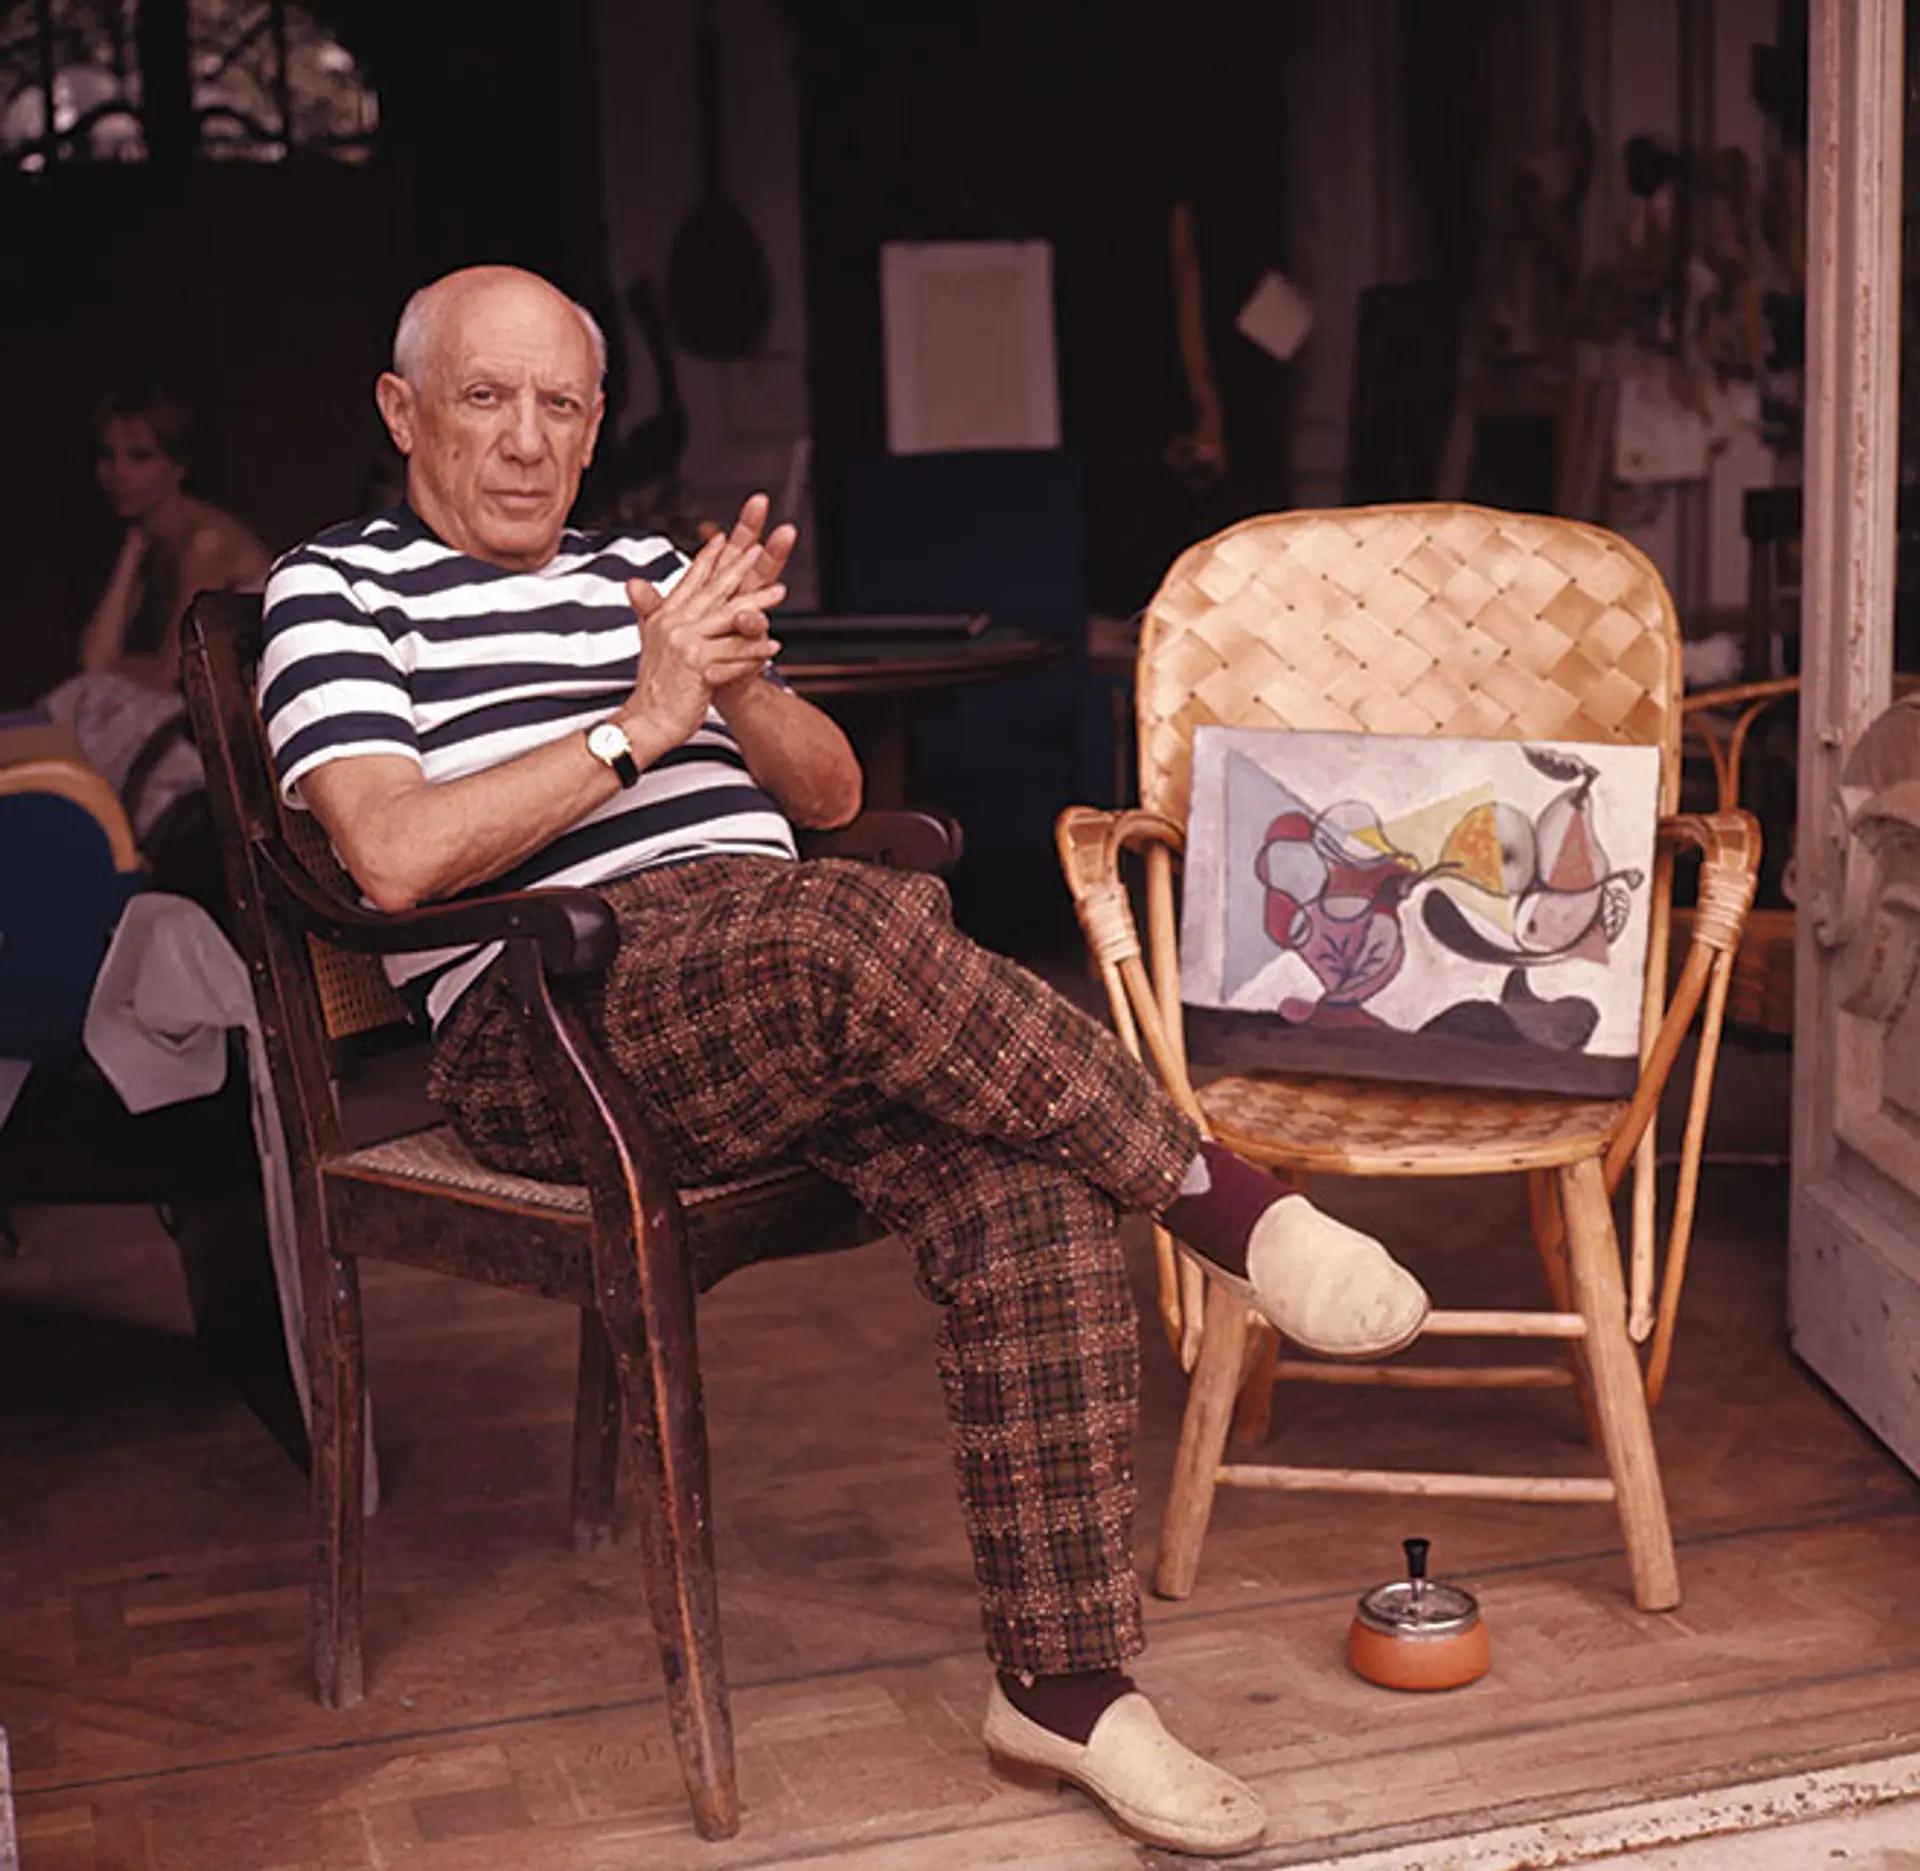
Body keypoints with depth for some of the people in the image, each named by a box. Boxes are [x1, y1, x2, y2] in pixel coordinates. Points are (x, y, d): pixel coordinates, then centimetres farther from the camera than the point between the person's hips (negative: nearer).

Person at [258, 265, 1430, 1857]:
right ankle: (1221, 1199, -20)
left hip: (784, 993, 5)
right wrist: (640, 722, -9)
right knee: (863, 922, -36)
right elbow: (394, 856, -8)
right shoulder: (339, 590, 10)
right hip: (552, 1025, -5)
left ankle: (1063, 1680, -18)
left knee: (1027, 1191, -24)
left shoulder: (649, 573, 27)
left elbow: (831, 795, 20)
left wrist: (733, 681, -1)